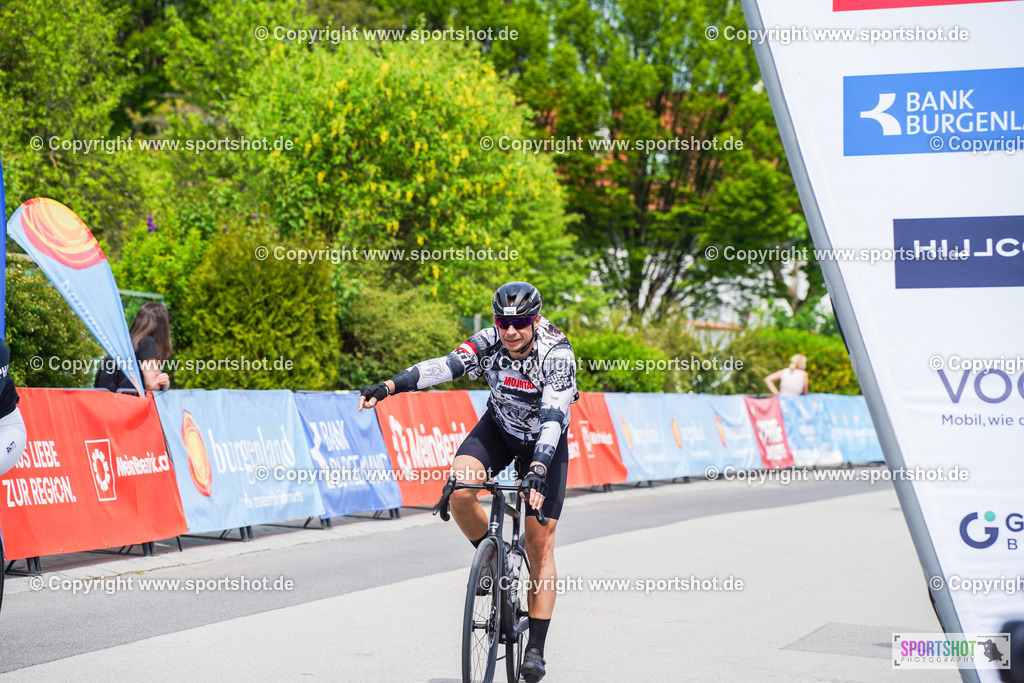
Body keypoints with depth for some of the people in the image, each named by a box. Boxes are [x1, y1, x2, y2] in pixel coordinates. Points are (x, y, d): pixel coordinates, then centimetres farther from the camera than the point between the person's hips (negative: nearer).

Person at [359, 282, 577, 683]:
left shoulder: (557, 354, -30)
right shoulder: (488, 342, -21)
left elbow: (553, 418, -38)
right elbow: (443, 367, -35)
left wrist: (538, 471, -52)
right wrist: (388, 386, -50)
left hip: (544, 442, -3)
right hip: (499, 427, 3)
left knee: (540, 541, -7)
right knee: (458, 489, -27)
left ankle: (536, 648, -1)